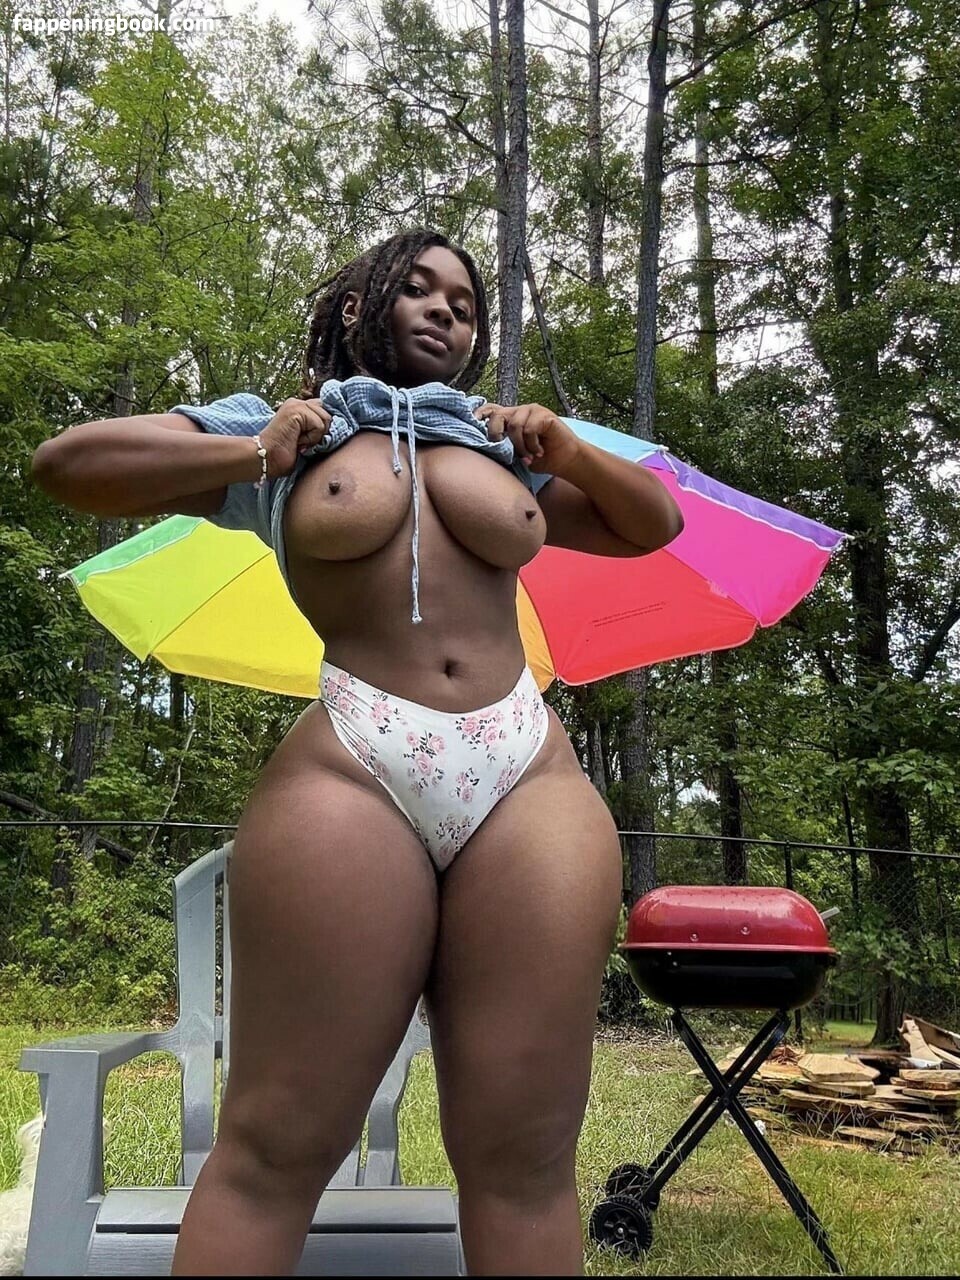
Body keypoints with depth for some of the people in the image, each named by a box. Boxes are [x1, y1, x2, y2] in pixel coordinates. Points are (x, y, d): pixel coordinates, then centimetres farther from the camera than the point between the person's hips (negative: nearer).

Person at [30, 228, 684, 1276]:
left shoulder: (500, 442, 23)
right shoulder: (279, 434, 14)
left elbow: (653, 525, 32)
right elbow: (63, 463, 10)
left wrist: (569, 452, 14)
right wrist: (260, 454, 4)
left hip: (531, 780, 4)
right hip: (351, 775, -3)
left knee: (525, 1156, 3)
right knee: (274, 1148, -1)